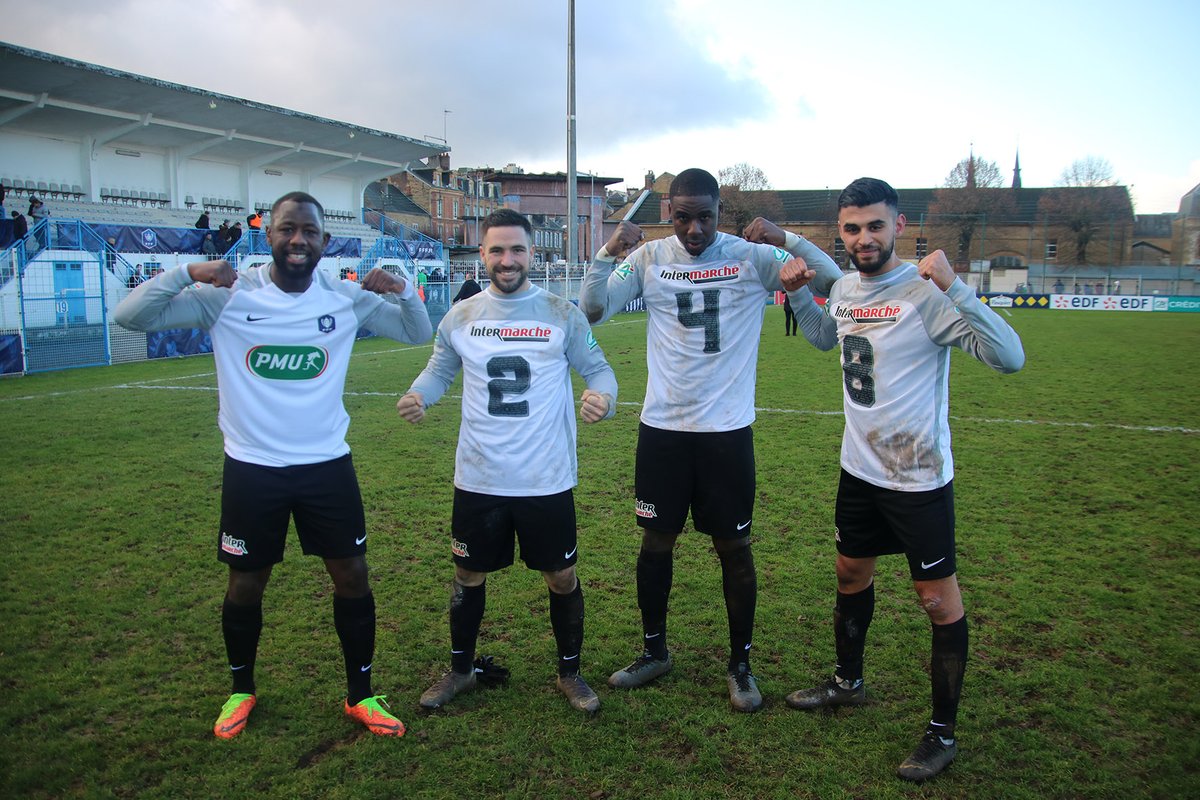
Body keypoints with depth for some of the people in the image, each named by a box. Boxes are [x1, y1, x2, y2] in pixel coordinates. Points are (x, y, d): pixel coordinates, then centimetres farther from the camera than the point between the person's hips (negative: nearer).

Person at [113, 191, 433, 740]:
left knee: (352, 575, 6)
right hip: (251, 468, -1)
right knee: (246, 583, 13)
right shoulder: (228, 296, -8)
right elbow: (131, 315, -9)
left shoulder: (347, 299, -3)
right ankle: (241, 690, 39)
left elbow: (417, 333, 5)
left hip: (328, 464, 1)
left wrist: (400, 291, -15)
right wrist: (185, 272, -25)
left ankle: (359, 694, 26)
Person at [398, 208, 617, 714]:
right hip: (478, 481, 2)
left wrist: (603, 395, -24)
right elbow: (439, 371, 11)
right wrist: (417, 395, -11)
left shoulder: (562, 315, -4)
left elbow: (596, 368, -1)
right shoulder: (460, 317, 2)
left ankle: (569, 673, 33)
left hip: (548, 481, -2)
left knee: (562, 578, 10)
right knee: (469, 576, 16)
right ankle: (460, 670, 39)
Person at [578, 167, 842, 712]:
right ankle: (654, 651, 31)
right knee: (656, 540, 12)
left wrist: (788, 240, -19)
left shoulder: (753, 257, -3)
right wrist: (608, 253, -16)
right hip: (662, 427, 2)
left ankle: (740, 664, 25)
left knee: (734, 548, 7)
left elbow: (836, 283, -5)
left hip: (728, 429, -2)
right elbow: (591, 311, -2)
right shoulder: (649, 258, 2)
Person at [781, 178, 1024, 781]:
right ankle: (848, 682, 43)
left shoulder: (925, 293, -19)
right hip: (859, 467, 8)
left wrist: (953, 288, -35)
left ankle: (943, 733, 20)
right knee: (851, 574, 21)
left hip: (919, 478, -7)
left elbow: (1009, 357, -28)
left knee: (939, 600, 4)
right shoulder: (845, 289, 3)